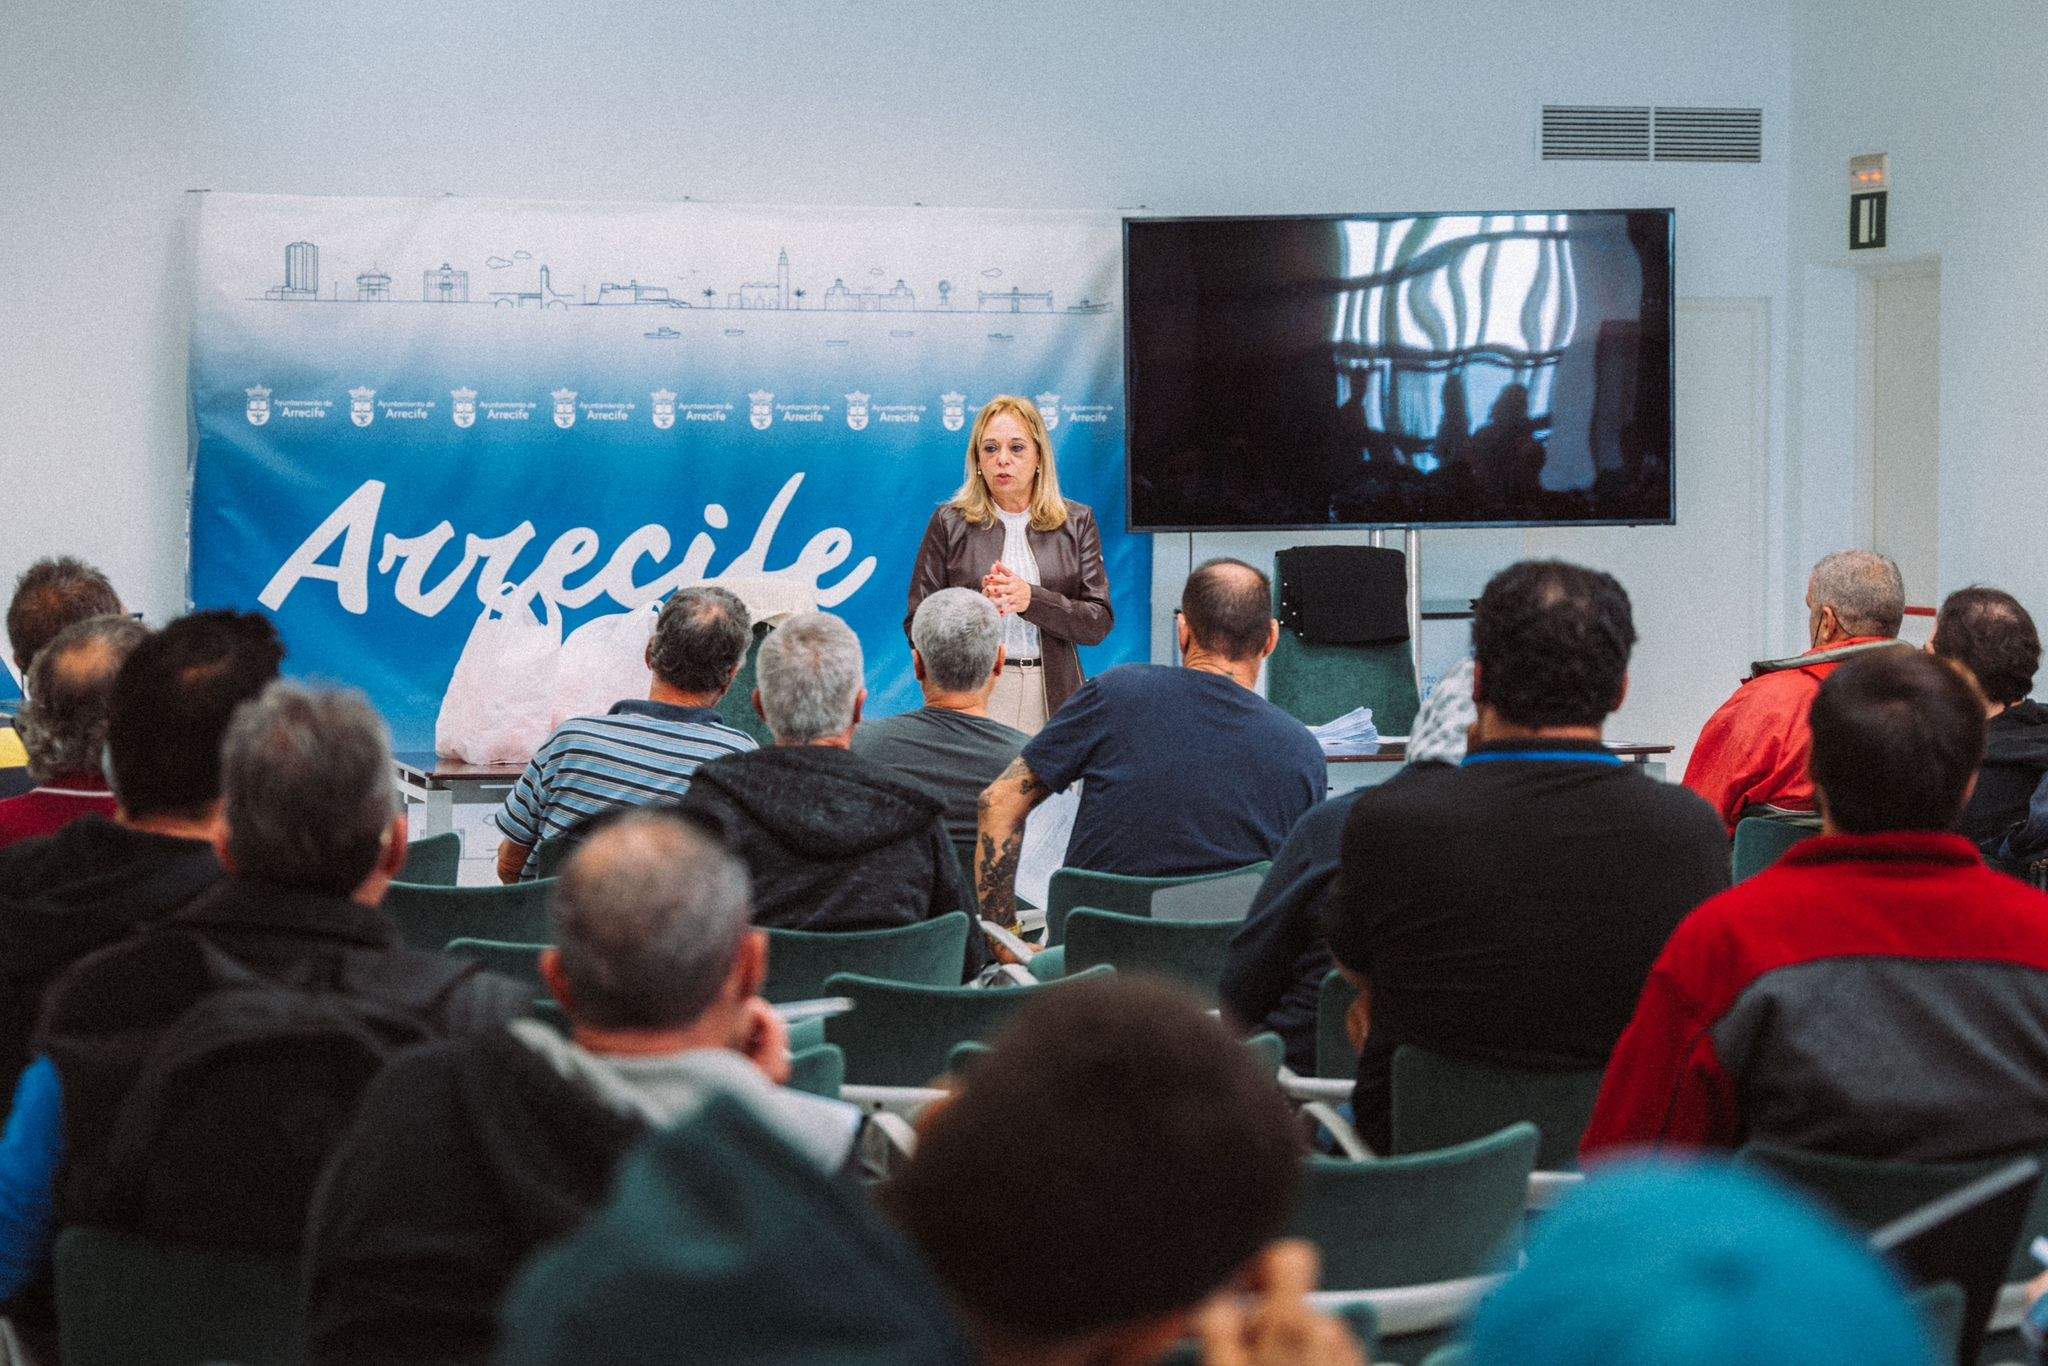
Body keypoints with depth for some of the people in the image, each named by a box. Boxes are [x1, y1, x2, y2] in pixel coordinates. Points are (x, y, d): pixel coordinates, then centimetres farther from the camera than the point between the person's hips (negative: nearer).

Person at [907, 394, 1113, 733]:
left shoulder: (1076, 522, 8)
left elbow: (1099, 623, 1)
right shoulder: (949, 523, 5)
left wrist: (1032, 599, -14)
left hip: (1053, 696, 1)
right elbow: (917, 625, 2)